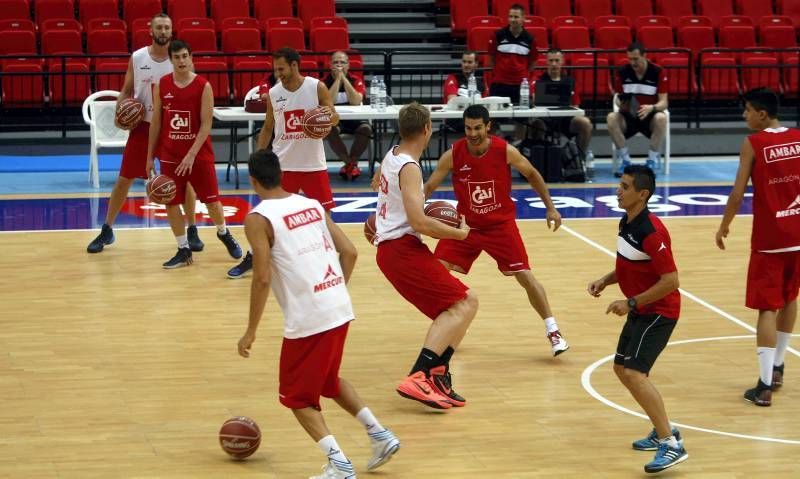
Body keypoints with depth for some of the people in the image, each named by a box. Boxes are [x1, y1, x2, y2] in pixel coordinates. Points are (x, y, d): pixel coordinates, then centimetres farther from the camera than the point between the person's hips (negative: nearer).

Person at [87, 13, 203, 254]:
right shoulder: (137, 58, -3)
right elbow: (126, 91, 6)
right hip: (142, 125, 0)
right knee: (124, 179, 4)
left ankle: (192, 231, 16)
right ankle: (106, 231, 15)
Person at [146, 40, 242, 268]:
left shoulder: (203, 86, -10)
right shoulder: (161, 86, -1)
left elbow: (206, 125, -12)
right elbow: (156, 122, 6)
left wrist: (192, 155, -19)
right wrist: (150, 155, 6)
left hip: (199, 154, -2)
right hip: (169, 154, 3)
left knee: (211, 199, 5)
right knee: (171, 202, 2)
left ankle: (224, 233, 33)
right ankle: (183, 250, 14)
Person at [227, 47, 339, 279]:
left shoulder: (317, 88, -8)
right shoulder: (273, 93, -1)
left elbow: (334, 119, -3)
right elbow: (268, 127, 9)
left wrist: (330, 114, -27)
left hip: (313, 163, -1)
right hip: (282, 163, 1)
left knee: (324, 212, 4)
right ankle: (252, 257, 14)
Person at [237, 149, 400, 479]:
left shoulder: (258, 219, -7)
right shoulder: (313, 205, 12)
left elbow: (263, 278, -13)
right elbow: (349, 253, 10)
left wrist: (251, 332, -5)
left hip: (307, 319, -7)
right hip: (340, 308, 7)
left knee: (297, 397, 11)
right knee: (328, 379, 30)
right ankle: (380, 435, 23)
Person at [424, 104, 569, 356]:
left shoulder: (505, 151, -17)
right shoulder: (453, 155, -16)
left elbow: (532, 175, 0)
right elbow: (428, 188, -9)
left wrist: (550, 208, -2)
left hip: (501, 224, -2)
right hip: (466, 224, 2)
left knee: (525, 276, -8)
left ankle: (553, 331, 4)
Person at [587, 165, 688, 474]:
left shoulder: (651, 231, -25)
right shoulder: (627, 223, 5)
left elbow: (670, 280, -26)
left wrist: (631, 303, -24)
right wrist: (606, 280, 4)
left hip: (658, 312, -10)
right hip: (641, 310, 10)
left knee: (634, 373, -19)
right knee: (622, 368, 17)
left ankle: (671, 445, -17)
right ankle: (662, 430, 30)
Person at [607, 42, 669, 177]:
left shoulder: (658, 72, -8)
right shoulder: (623, 72, -2)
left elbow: (664, 102, -11)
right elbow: (618, 97, 4)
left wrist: (651, 108, -34)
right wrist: (621, 104, -21)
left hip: (650, 116, -2)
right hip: (628, 116, 2)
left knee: (661, 118, -37)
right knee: (611, 118, -30)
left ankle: (652, 161, -23)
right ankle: (625, 160, -19)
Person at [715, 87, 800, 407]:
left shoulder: (753, 143, -11)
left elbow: (738, 194, -10)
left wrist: (724, 227, 3)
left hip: (768, 237, -5)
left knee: (767, 308, -3)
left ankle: (765, 385, -7)